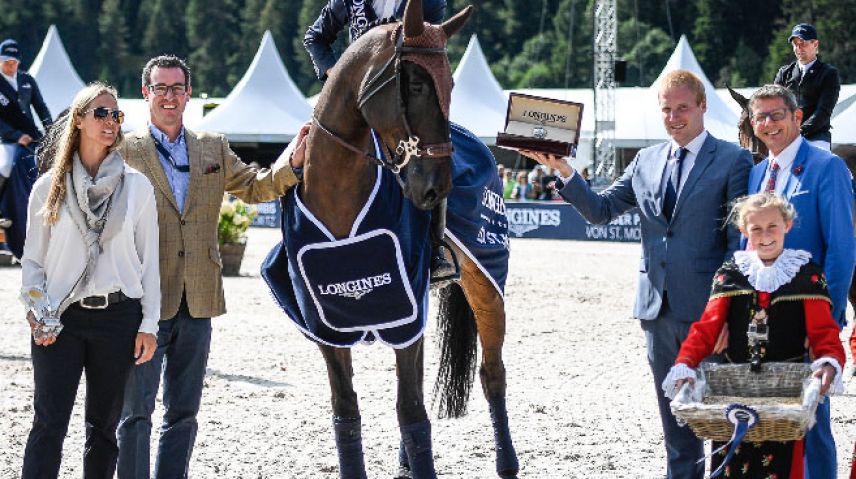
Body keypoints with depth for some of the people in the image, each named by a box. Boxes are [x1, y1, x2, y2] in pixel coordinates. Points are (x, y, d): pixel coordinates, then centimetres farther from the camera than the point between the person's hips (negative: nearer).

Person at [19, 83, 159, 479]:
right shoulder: (49, 187, 4)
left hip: (118, 317, 1)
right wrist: (37, 311, -8)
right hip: (62, 317, -1)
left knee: (104, 425, 8)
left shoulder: (137, 186, 5)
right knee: (49, 424, -7)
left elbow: (149, 260, 6)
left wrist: (149, 324, 1)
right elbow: (32, 258, 6)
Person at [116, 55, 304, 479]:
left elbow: (254, 188, 13)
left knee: (183, 413, 11)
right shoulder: (125, 151, -2)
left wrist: (293, 161, -4)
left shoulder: (213, 149, 12)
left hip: (196, 301, 5)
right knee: (136, 413, -2)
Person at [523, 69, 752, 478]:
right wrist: (563, 171, -4)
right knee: (674, 415, 13)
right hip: (658, 307, 5)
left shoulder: (733, 160, -4)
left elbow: (740, 238, -7)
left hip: (706, 307, -5)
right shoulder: (647, 161, 12)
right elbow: (600, 210, 10)